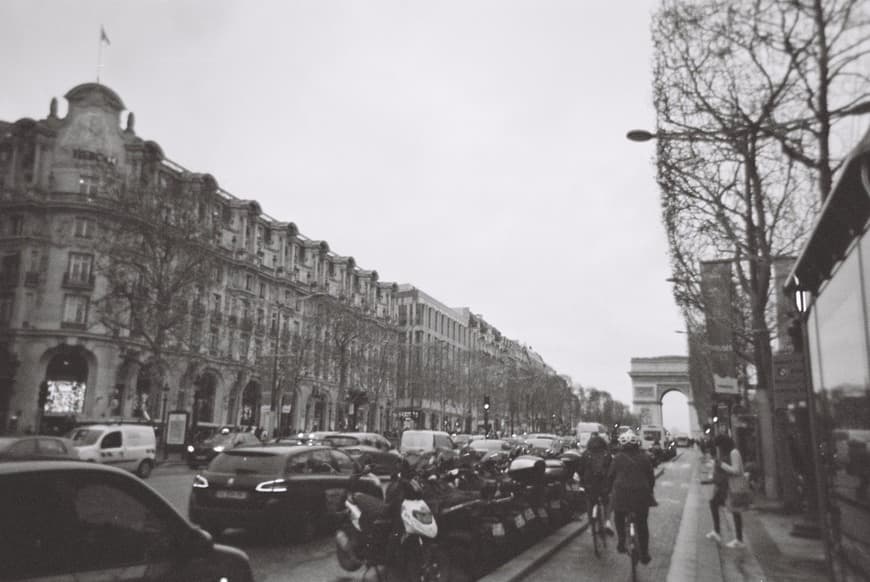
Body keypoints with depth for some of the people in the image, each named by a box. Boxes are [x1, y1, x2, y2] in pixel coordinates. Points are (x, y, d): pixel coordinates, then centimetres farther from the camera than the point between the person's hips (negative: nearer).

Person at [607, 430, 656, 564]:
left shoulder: (618, 458, -1)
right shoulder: (644, 457, 4)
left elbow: (610, 476, 2)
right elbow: (651, 477, 9)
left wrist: (610, 490, 16)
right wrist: (649, 490, 23)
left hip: (621, 493, -1)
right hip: (641, 495, 1)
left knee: (619, 520, 22)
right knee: (642, 524, 13)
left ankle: (621, 543, 12)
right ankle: (644, 555, 15)